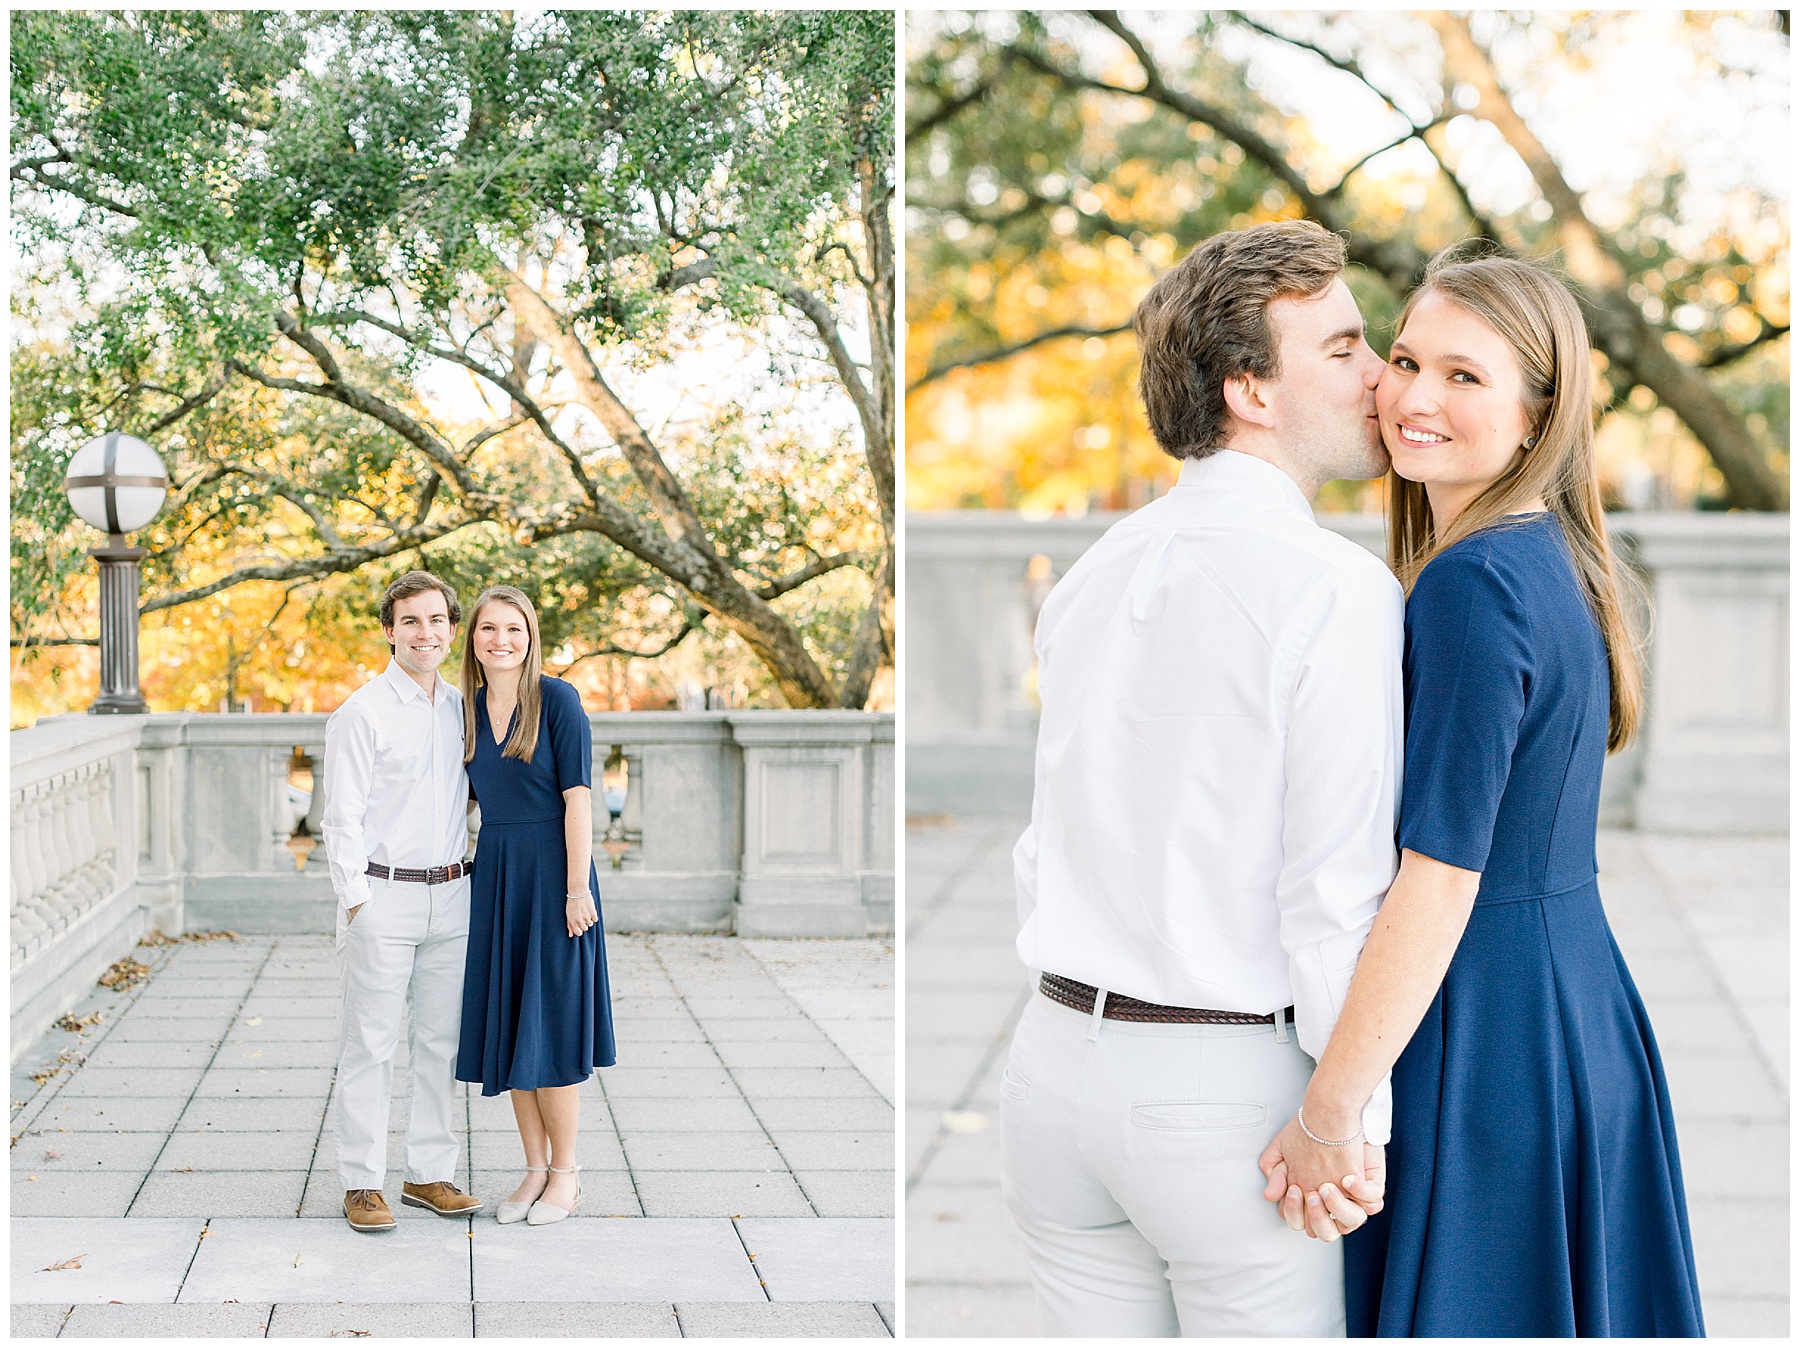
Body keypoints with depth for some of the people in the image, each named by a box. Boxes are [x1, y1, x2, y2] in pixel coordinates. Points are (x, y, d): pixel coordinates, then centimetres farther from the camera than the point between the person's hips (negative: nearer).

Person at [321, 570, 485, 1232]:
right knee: (370, 1046, -1)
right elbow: (342, 819, -8)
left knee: (439, 1040, 10)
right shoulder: (362, 713, -6)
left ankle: (430, 1174, 19)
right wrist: (358, 903, -12)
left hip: (450, 898, 6)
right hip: (383, 898, -6)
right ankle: (362, 1184, 5)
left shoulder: (461, 708, 11)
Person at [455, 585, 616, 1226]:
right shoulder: (468, 708, 7)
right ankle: (535, 1167, 19)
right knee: (507, 1022, 8)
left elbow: (578, 796, -12)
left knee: (550, 1022, -2)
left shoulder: (557, 699, -10)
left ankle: (566, 1172, 10)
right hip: (494, 872, 6)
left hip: (551, 869, -6)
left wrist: (577, 887, -17)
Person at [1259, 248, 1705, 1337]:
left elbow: (1441, 878, -22)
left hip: (1477, 1032, -10)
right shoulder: (1563, 560, 10)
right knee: (1565, 1311, 17)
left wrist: (1326, 1115, -19)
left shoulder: (1471, 585, -19)